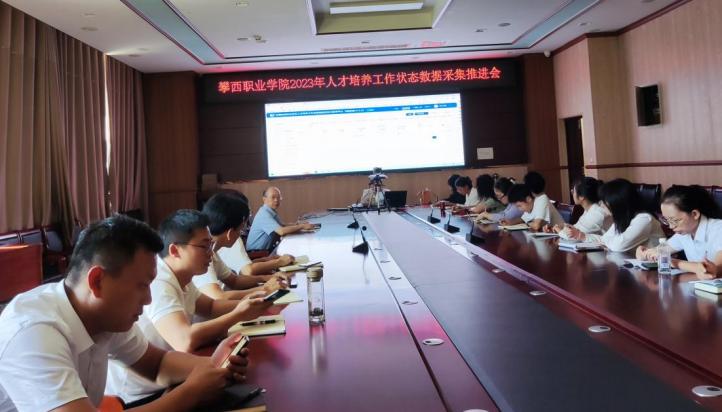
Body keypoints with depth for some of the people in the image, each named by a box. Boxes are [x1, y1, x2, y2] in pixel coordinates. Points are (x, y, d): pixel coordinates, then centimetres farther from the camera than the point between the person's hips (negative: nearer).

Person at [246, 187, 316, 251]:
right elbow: (281, 231, -29)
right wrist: (302, 226, -20)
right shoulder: (264, 214, -21)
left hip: (267, 249, 8)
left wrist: (296, 224, 0)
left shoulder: (272, 212, 7)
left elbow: (282, 226, 17)